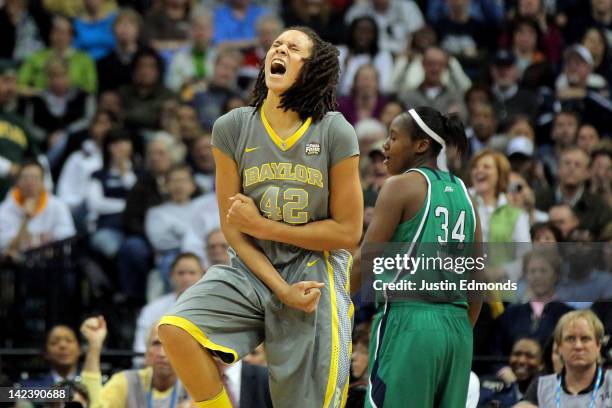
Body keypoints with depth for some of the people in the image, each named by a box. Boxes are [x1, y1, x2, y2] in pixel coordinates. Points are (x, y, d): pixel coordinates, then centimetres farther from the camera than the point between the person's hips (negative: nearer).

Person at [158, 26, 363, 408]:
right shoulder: (233, 128, -3)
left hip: (316, 275, -2)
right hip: (253, 272, 2)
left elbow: (348, 232, -6)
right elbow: (232, 227, -1)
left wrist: (261, 225, -11)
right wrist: (280, 289, -13)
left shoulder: (335, 133, -8)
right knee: (176, 329, -24)